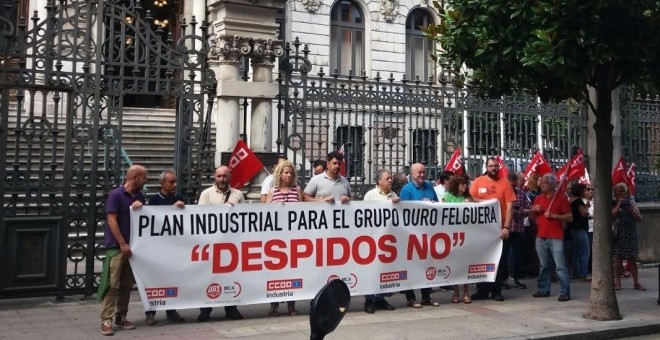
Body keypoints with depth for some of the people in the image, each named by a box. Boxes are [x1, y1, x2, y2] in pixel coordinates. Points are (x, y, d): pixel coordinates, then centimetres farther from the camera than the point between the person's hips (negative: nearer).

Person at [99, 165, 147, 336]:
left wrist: (141, 206, -5)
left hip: (132, 246, 7)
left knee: (127, 284, 10)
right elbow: (112, 221, -13)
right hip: (116, 247, -7)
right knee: (112, 284, -8)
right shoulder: (116, 195, -9)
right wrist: (123, 244, -17)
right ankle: (106, 320, -5)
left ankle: (121, 317, 19)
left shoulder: (139, 196, 12)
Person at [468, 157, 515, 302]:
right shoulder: (478, 181, 3)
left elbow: (509, 207, -3)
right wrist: (487, 202, -12)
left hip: (500, 228, -1)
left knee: (499, 260, 4)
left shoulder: (505, 183, 0)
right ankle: (482, 290, 16)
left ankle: (496, 291, 14)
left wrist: (506, 227, -11)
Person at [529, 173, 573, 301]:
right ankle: (544, 290, 18)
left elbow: (570, 217, -4)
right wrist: (533, 210, -2)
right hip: (541, 237, 5)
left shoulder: (561, 197, -2)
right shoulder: (538, 198, 13)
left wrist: (553, 215, -15)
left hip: (556, 238, -5)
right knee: (543, 266, 11)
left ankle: (565, 292, -4)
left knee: (560, 266, -7)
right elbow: (531, 217, 19)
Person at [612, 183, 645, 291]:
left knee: (632, 259, 4)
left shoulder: (631, 203, 11)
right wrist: (619, 204, -11)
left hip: (631, 235, 3)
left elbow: (640, 219, 8)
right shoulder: (613, 204, 3)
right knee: (618, 259, 0)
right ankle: (617, 282, 7)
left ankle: (636, 282, 8)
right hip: (618, 236, -3)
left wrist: (632, 210, -8)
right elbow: (611, 216, -16)